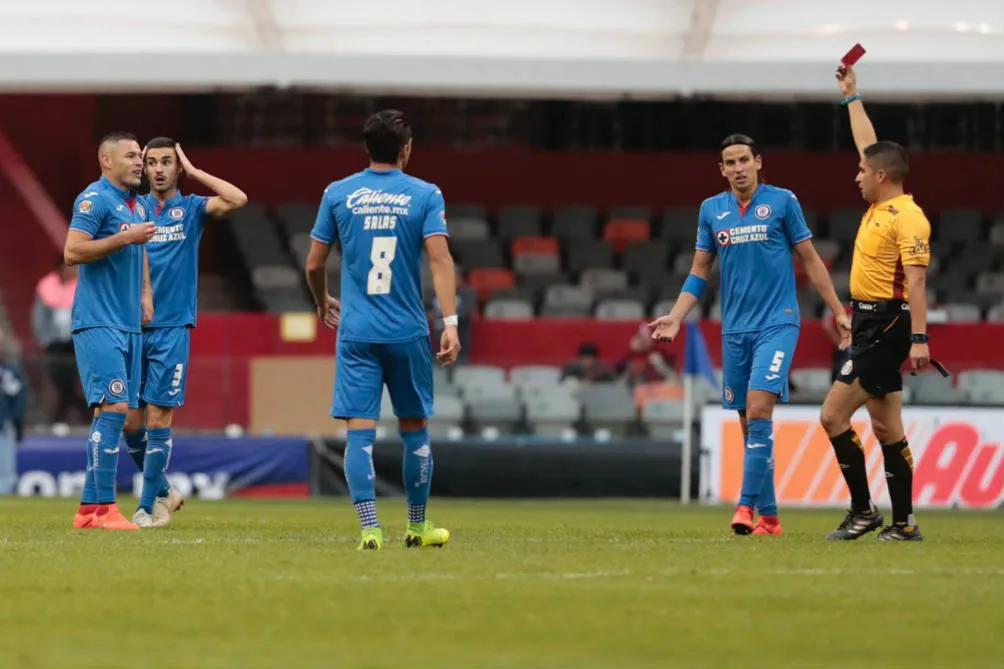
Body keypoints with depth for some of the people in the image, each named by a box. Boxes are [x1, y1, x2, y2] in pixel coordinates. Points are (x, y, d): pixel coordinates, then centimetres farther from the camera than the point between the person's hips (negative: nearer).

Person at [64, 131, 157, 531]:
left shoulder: (137, 205, 17)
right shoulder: (94, 199, -9)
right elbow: (73, 251, -19)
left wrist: (146, 292, 16)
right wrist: (126, 238, -19)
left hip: (129, 324, 9)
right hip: (98, 322, -9)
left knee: (115, 416, 7)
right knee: (113, 408, -16)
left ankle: (88, 509, 11)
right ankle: (104, 508, -17)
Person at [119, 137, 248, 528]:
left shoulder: (192, 209, 4)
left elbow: (238, 199, -11)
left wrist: (193, 171, -6)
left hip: (172, 327, -3)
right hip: (134, 324, 3)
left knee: (158, 418, -6)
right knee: (131, 422, 3)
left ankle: (148, 506, 0)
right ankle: (164, 491, 22)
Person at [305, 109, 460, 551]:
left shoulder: (338, 194, 4)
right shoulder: (425, 195, 0)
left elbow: (314, 264, 7)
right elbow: (440, 259, -11)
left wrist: (323, 303, 27)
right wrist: (450, 323, -14)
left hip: (356, 332, 0)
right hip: (408, 332, 0)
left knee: (360, 430, -3)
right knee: (414, 428, 13)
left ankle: (369, 529, -13)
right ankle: (418, 527, 22)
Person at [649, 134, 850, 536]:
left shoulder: (782, 201, -1)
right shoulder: (711, 210, 9)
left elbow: (810, 260, 4)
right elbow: (699, 271, 15)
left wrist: (839, 312, 2)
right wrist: (675, 317, 3)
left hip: (777, 323, -4)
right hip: (734, 330, 4)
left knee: (759, 410, -19)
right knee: (748, 424, 5)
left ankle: (748, 504, -20)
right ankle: (768, 516, 12)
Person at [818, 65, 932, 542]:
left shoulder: (907, 217, -15)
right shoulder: (879, 208, 11)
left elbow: (916, 281, -21)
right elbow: (869, 146, 26)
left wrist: (919, 338, -27)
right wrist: (852, 96, 33)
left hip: (886, 327, -9)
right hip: (870, 325, 9)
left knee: (834, 416, -9)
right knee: (886, 427, 7)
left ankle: (862, 511, -4)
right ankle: (903, 522, 7)